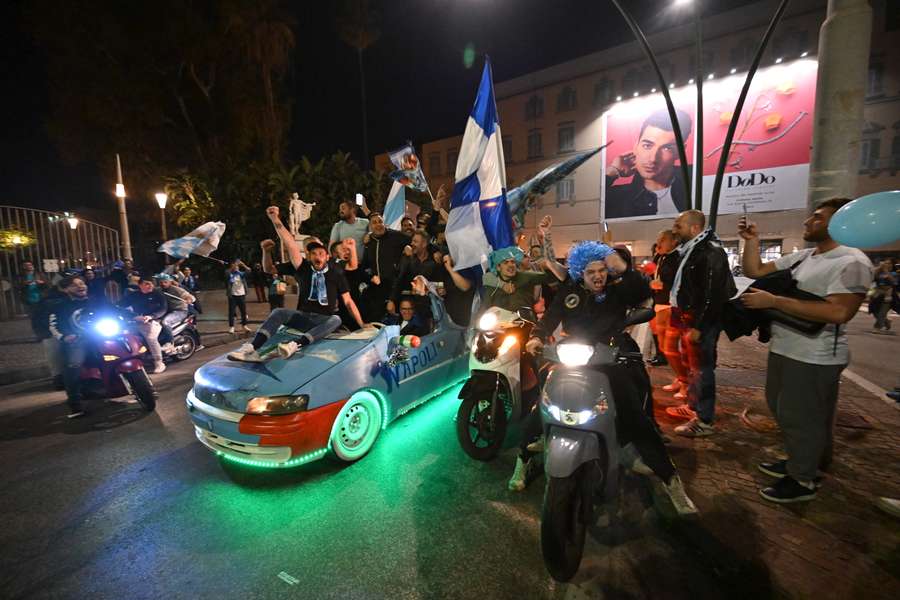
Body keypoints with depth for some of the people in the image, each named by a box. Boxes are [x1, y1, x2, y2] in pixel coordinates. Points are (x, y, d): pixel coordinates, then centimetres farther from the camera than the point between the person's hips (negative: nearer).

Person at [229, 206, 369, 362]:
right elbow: (292, 246, -9)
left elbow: (348, 301, 0)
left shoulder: (336, 275, 2)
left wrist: (361, 324, -6)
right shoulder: (304, 268, 5)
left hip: (324, 320, -2)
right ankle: (252, 349, -41)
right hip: (303, 316, 2)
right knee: (279, 312, -23)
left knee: (336, 320, -34)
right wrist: (276, 220, -21)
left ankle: (295, 345, -52)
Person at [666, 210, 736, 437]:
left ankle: (704, 421, 6)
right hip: (688, 319, 10)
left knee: (702, 369, -3)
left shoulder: (711, 253, -16)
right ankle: (693, 407, 32)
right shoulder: (691, 251, 15)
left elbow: (712, 295, -22)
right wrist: (681, 320, 18)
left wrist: (698, 326, -23)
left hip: (702, 322, -10)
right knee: (693, 366, 18)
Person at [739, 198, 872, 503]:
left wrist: (773, 301, -28)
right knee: (783, 411, 22)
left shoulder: (851, 262, -17)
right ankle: (797, 463, 40)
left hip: (814, 358, -9)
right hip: (783, 350, 9)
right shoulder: (800, 257, 9)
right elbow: (754, 271, 12)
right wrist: (752, 240, 0)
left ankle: (802, 481, 23)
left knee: (800, 419, 5)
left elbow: (838, 312, -28)